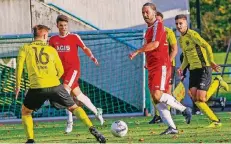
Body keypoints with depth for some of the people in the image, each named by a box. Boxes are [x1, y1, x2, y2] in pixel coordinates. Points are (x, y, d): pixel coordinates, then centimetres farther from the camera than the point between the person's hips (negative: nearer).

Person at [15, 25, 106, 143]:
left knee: (25, 112, 21)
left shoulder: (25, 48, 12)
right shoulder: (51, 50, 17)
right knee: (74, 108, 14)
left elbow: (19, 66, 1)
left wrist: (18, 86, 9)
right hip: (55, 85, 1)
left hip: (37, 87, -1)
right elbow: (60, 71, 18)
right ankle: (92, 129, -3)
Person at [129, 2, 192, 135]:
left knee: (158, 95, -21)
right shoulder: (149, 28, 21)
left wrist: (137, 52, -16)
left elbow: (155, 44, -21)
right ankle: (172, 127, 0)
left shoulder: (158, 25, -8)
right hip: (153, 68, 10)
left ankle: (184, 109, -6)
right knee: (156, 99, 1)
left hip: (161, 66, -10)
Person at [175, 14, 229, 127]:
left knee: (201, 98, -15)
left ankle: (217, 82, 11)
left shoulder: (192, 34, -12)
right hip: (193, 70, 8)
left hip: (203, 68, -8)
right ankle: (215, 121, 3)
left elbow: (207, 46, -21)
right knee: (195, 98, -5)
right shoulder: (181, 39, 15)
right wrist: (181, 68, 7)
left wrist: (211, 62, -30)